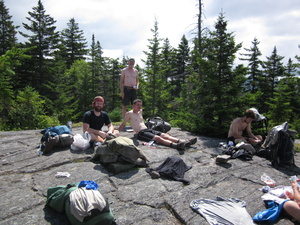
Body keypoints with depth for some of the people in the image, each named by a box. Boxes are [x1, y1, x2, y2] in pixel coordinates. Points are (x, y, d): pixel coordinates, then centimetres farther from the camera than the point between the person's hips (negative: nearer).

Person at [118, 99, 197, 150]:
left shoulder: (140, 111, 22)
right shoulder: (129, 114, -1)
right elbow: (123, 124, 3)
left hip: (148, 129, 8)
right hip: (141, 133, -8)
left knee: (165, 135, -14)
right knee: (158, 138, -32)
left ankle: (184, 142, -30)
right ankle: (176, 145, -55)